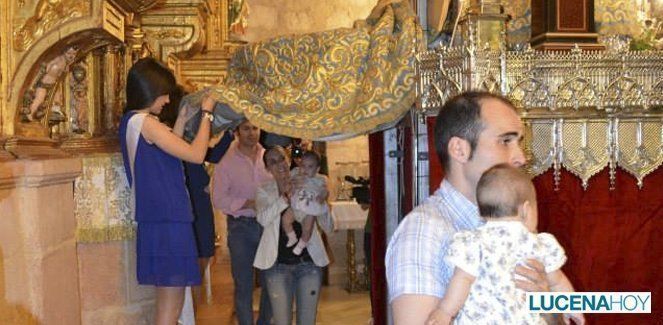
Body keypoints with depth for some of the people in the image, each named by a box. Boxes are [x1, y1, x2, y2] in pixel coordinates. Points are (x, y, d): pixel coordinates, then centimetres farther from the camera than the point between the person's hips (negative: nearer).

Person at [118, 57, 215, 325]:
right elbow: (196, 154, -15)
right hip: (167, 221, -10)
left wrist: (182, 120, 19)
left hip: (159, 219, 10)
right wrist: (206, 113, -4)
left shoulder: (131, 121, 15)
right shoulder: (144, 121, -14)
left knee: (169, 302, 15)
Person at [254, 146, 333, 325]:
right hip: (278, 263, -1)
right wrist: (285, 196, -28)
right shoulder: (264, 191, 3)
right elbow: (263, 219, -18)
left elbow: (327, 226, 2)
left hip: (308, 261, 1)